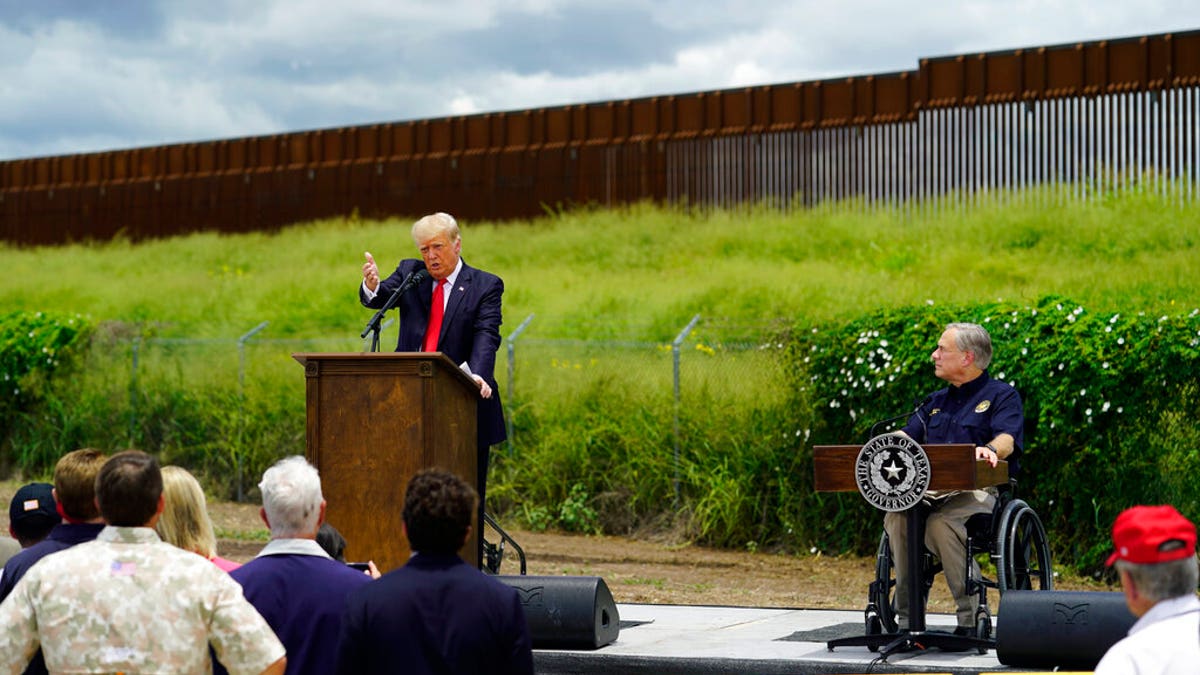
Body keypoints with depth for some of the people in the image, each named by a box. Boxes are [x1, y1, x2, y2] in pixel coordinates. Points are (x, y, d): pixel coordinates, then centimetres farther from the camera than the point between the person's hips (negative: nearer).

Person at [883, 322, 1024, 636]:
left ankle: (971, 618, -28)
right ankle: (907, 618, -26)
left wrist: (990, 449, -35)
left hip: (978, 491, -5)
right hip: (927, 490, 5)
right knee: (895, 516, -28)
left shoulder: (1001, 395, 7)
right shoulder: (936, 402, 27)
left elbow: (1008, 439, -11)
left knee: (940, 524, -37)